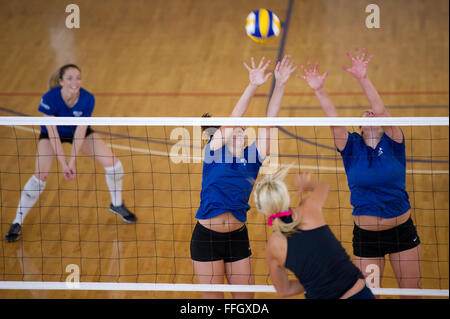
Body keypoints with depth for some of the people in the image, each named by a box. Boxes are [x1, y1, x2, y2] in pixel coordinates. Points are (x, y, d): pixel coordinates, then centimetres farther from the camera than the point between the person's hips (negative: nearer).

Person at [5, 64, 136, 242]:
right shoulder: (50, 99, -34)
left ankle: (117, 205, 20)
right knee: (40, 176, -20)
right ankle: (17, 223, -6)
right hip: (52, 134, -2)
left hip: (79, 133, 2)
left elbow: (81, 131, -24)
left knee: (113, 164, -8)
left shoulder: (87, 99, -29)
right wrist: (63, 163, -29)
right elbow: (52, 134, -28)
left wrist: (72, 162, -27)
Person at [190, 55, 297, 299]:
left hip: (238, 237, 3)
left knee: (245, 298, 6)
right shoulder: (214, 152, -4)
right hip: (206, 237, -3)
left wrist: (280, 85, -10)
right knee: (213, 298, 4)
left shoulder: (252, 158, 5)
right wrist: (253, 86, -27)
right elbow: (234, 118, -16)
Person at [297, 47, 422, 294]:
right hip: (366, 234, 1)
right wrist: (319, 90, -28)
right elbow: (333, 118, -14)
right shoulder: (352, 146, 0)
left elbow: (381, 109, -19)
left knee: (412, 292, 7)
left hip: (402, 230, -1)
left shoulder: (393, 142, -3)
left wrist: (363, 79, -32)